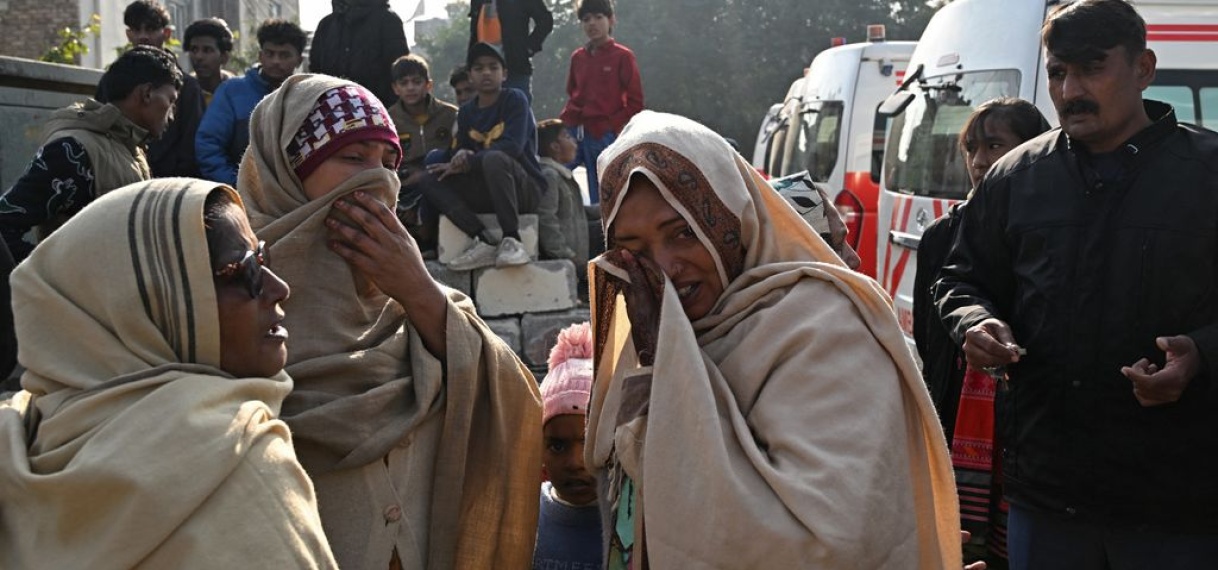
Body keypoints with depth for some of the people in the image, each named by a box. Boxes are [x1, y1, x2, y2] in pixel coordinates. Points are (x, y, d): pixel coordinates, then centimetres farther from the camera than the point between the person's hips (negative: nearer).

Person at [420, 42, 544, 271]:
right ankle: (483, 241, -24)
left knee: (495, 159, -36)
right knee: (428, 177, -11)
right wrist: (460, 156, -17)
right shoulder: (466, 112, 11)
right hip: (487, 191, 6)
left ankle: (512, 240, -29)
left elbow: (512, 146, -18)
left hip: (525, 188, -6)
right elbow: (459, 150, 8)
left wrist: (467, 163, -16)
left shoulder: (515, 99, -6)